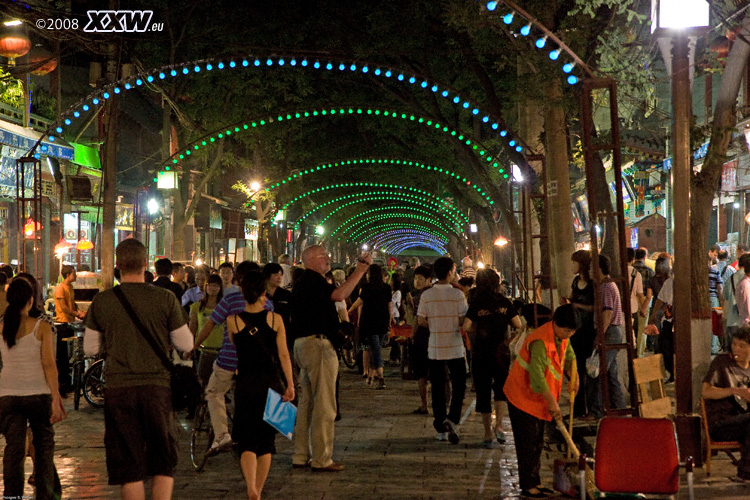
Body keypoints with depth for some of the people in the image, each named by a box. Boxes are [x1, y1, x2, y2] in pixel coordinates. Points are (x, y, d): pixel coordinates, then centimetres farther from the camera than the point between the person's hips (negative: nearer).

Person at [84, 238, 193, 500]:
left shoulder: (101, 301, -1)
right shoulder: (165, 299, -4)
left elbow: (91, 348, 7)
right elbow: (185, 344, 2)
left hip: (118, 390, 1)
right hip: (157, 387, -1)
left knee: (128, 467, 8)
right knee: (164, 461, 12)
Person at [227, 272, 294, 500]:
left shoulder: (233, 321, -6)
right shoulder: (275, 319, -4)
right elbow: (284, 355, -4)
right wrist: (290, 385, 2)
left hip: (245, 384, -1)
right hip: (271, 383, 1)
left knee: (246, 442, 0)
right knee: (266, 441, 14)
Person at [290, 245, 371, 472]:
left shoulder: (303, 282, 19)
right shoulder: (312, 280, -14)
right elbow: (339, 294, -29)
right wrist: (361, 269, -25)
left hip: (303, 344, 11)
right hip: (317, 343, -11)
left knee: (307, 402, 14)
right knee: (324, 404, -7)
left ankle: (300, 456, 18)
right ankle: (321, 459, -5)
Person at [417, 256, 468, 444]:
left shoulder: (427, 295, -2)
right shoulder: (457, 294, -10)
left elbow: (421, 321, -1)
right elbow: (464, 321, -10)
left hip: (435, 349, 3)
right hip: (455, 349, -3)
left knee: (437, 388, 10)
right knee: (458, 386, 8)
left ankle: (440, 429, 13)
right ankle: (452, 420, -11)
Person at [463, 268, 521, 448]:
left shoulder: (476, 304, -5)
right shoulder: (504, 302, -1)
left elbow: (466, 327, -13)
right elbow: (518, 325, 1)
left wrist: (477, 329, 8)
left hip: (481, 354, -1)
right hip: (501, 352, 1)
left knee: (483, 392, 7)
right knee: (501, 387, 22)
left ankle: (488, 435, 7)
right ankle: (499, 425, 7)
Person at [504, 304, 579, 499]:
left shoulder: (562, 337, 0)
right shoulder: (540, 342, -29)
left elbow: (569, 357, 20)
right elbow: (537, 376, -32)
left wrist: (574, 378, 1)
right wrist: (552, 402, -26)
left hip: (539, 398, 9)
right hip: (522, 395, -9)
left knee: (537, 441, 14)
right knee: (528, 442, -5)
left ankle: (534, 482, 22)